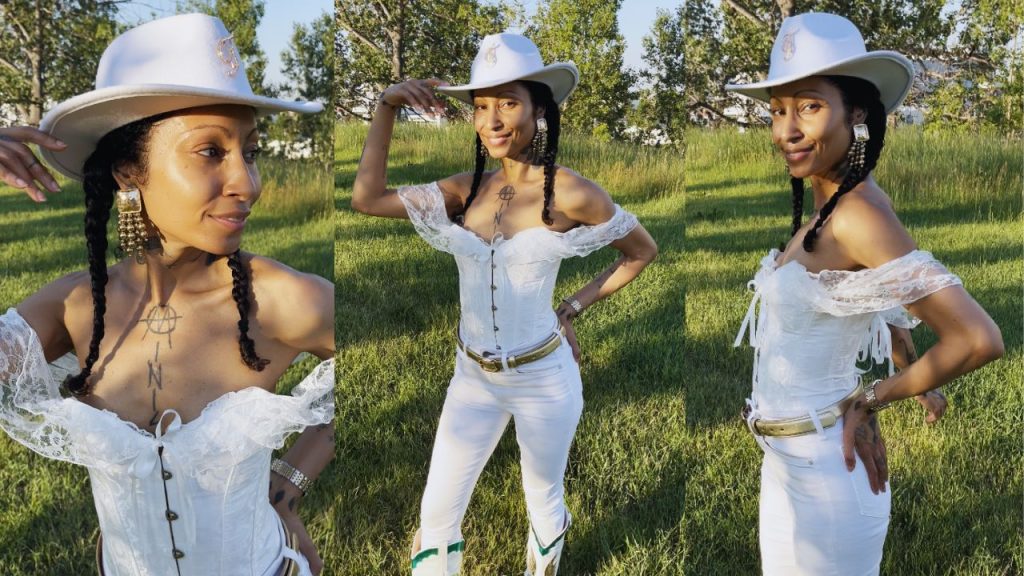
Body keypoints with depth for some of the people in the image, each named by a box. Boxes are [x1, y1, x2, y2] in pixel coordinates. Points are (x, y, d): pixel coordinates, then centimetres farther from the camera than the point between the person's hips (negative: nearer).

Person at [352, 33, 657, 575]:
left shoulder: (569, 192, -15)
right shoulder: (466, 188, -3)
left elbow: (642, 250, -1)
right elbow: (368, 198, -8)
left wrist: (572, 307, -2)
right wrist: (385, 107, -13)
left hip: (543, 377, -3)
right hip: (472, 377, 3)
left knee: (543, 501, 20)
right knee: (436, 514, 11)